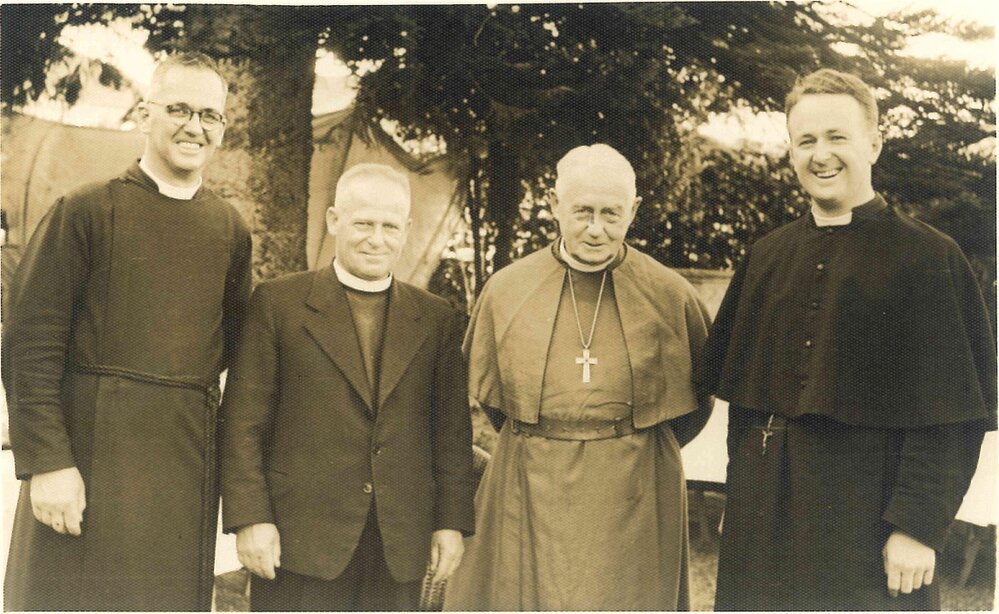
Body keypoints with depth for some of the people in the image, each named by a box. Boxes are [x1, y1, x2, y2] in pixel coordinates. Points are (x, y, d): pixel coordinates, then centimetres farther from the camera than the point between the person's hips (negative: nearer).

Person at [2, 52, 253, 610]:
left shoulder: (231, 229, 9)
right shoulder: (85, 211, -3)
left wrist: (183, 387, 5)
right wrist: (47, 460, -15)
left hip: (188, 459, 4)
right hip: (89, 454, -3)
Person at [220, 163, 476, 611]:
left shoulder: (438, 320, 9)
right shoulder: (278, 304, 1)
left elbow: (453, 430, 9)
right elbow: (244, 422, -2)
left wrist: (452, 522, 4)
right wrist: (250, 518, -8)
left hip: (400, 547, 3)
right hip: (300, 539, -2)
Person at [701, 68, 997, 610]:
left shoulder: (927, 258, -6)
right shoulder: (767, 257, 8)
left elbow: (948, 416, -10)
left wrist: (918, 526, -14)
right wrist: (745, 492, 9)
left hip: (866, 520, -4)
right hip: (764, 518, 4)